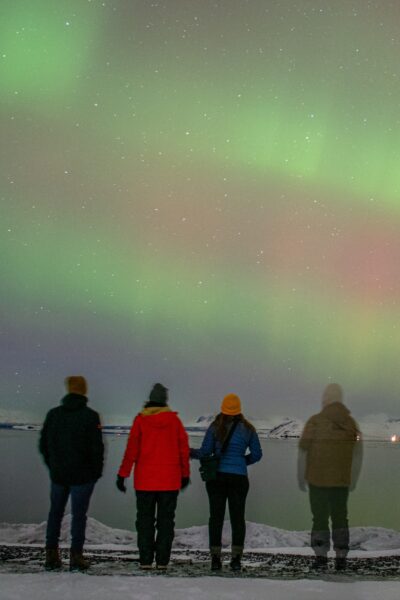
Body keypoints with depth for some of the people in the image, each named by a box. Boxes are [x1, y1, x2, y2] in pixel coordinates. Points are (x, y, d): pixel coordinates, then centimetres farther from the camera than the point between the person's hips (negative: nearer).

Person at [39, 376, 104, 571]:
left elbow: (43, 445, 8)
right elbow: (97, 447, -10)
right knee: (79, 514, 1)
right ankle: (76, 557, 0)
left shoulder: (53, 414, 2)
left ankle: (51, 555, 14)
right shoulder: (90, 416, -10)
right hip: (82, 475, -3)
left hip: (57, 474, 4)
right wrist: (97, 471, 3)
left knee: (55, 513, 14)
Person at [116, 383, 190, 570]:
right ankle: (162, 560, 2)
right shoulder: (174, 420, 1)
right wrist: (185, 474, 14)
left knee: (145, 520, 8)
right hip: (170, 481, 1)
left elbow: (131, 449, -7)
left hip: (144, 480, -1)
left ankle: (145, 560, 4)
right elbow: (183, 448, 4)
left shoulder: (140, 420, -3)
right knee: (165, 520, 6)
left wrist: (122, 474, -2)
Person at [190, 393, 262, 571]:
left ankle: (215, 558, 2)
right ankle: (236, 559, 2)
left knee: (216, 516, 4)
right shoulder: (247, 429, 3)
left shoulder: (215, 427, -2)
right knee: (237, 517, 5)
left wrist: (190, 452, 12)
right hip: (239, 477, 1)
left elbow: (205, 452, -5)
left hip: (217, 476, 0)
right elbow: (256, 454, 5)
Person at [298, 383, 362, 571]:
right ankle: (341, 558, 10)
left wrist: (301, 478, 2)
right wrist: (353, 480, 14)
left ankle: (321, 556, -2)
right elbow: (357, 455, 4)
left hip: (317, 480, -2)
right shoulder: (351, 423, 2)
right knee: (340, 517, 13)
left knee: (320, 517, 7)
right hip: (342, 480, 3)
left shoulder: (315, 422, -9)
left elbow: (303, 452, -8)